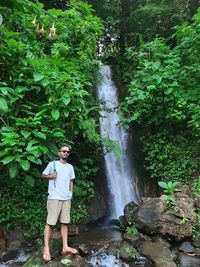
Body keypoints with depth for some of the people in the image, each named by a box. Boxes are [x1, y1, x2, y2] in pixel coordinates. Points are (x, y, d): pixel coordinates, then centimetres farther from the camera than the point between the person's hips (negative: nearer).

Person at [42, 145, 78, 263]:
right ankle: (46, 248, 0)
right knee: (50, 223, -5)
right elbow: (43, 175, 7)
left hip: (66, 198, 5)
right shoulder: (52, 164, -1)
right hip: (54, 198, -4)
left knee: (65, 223, 6)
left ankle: (65, 247, 12)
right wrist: (51, 176, -12)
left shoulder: (70, 167, 12)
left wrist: (70, 193, 9)